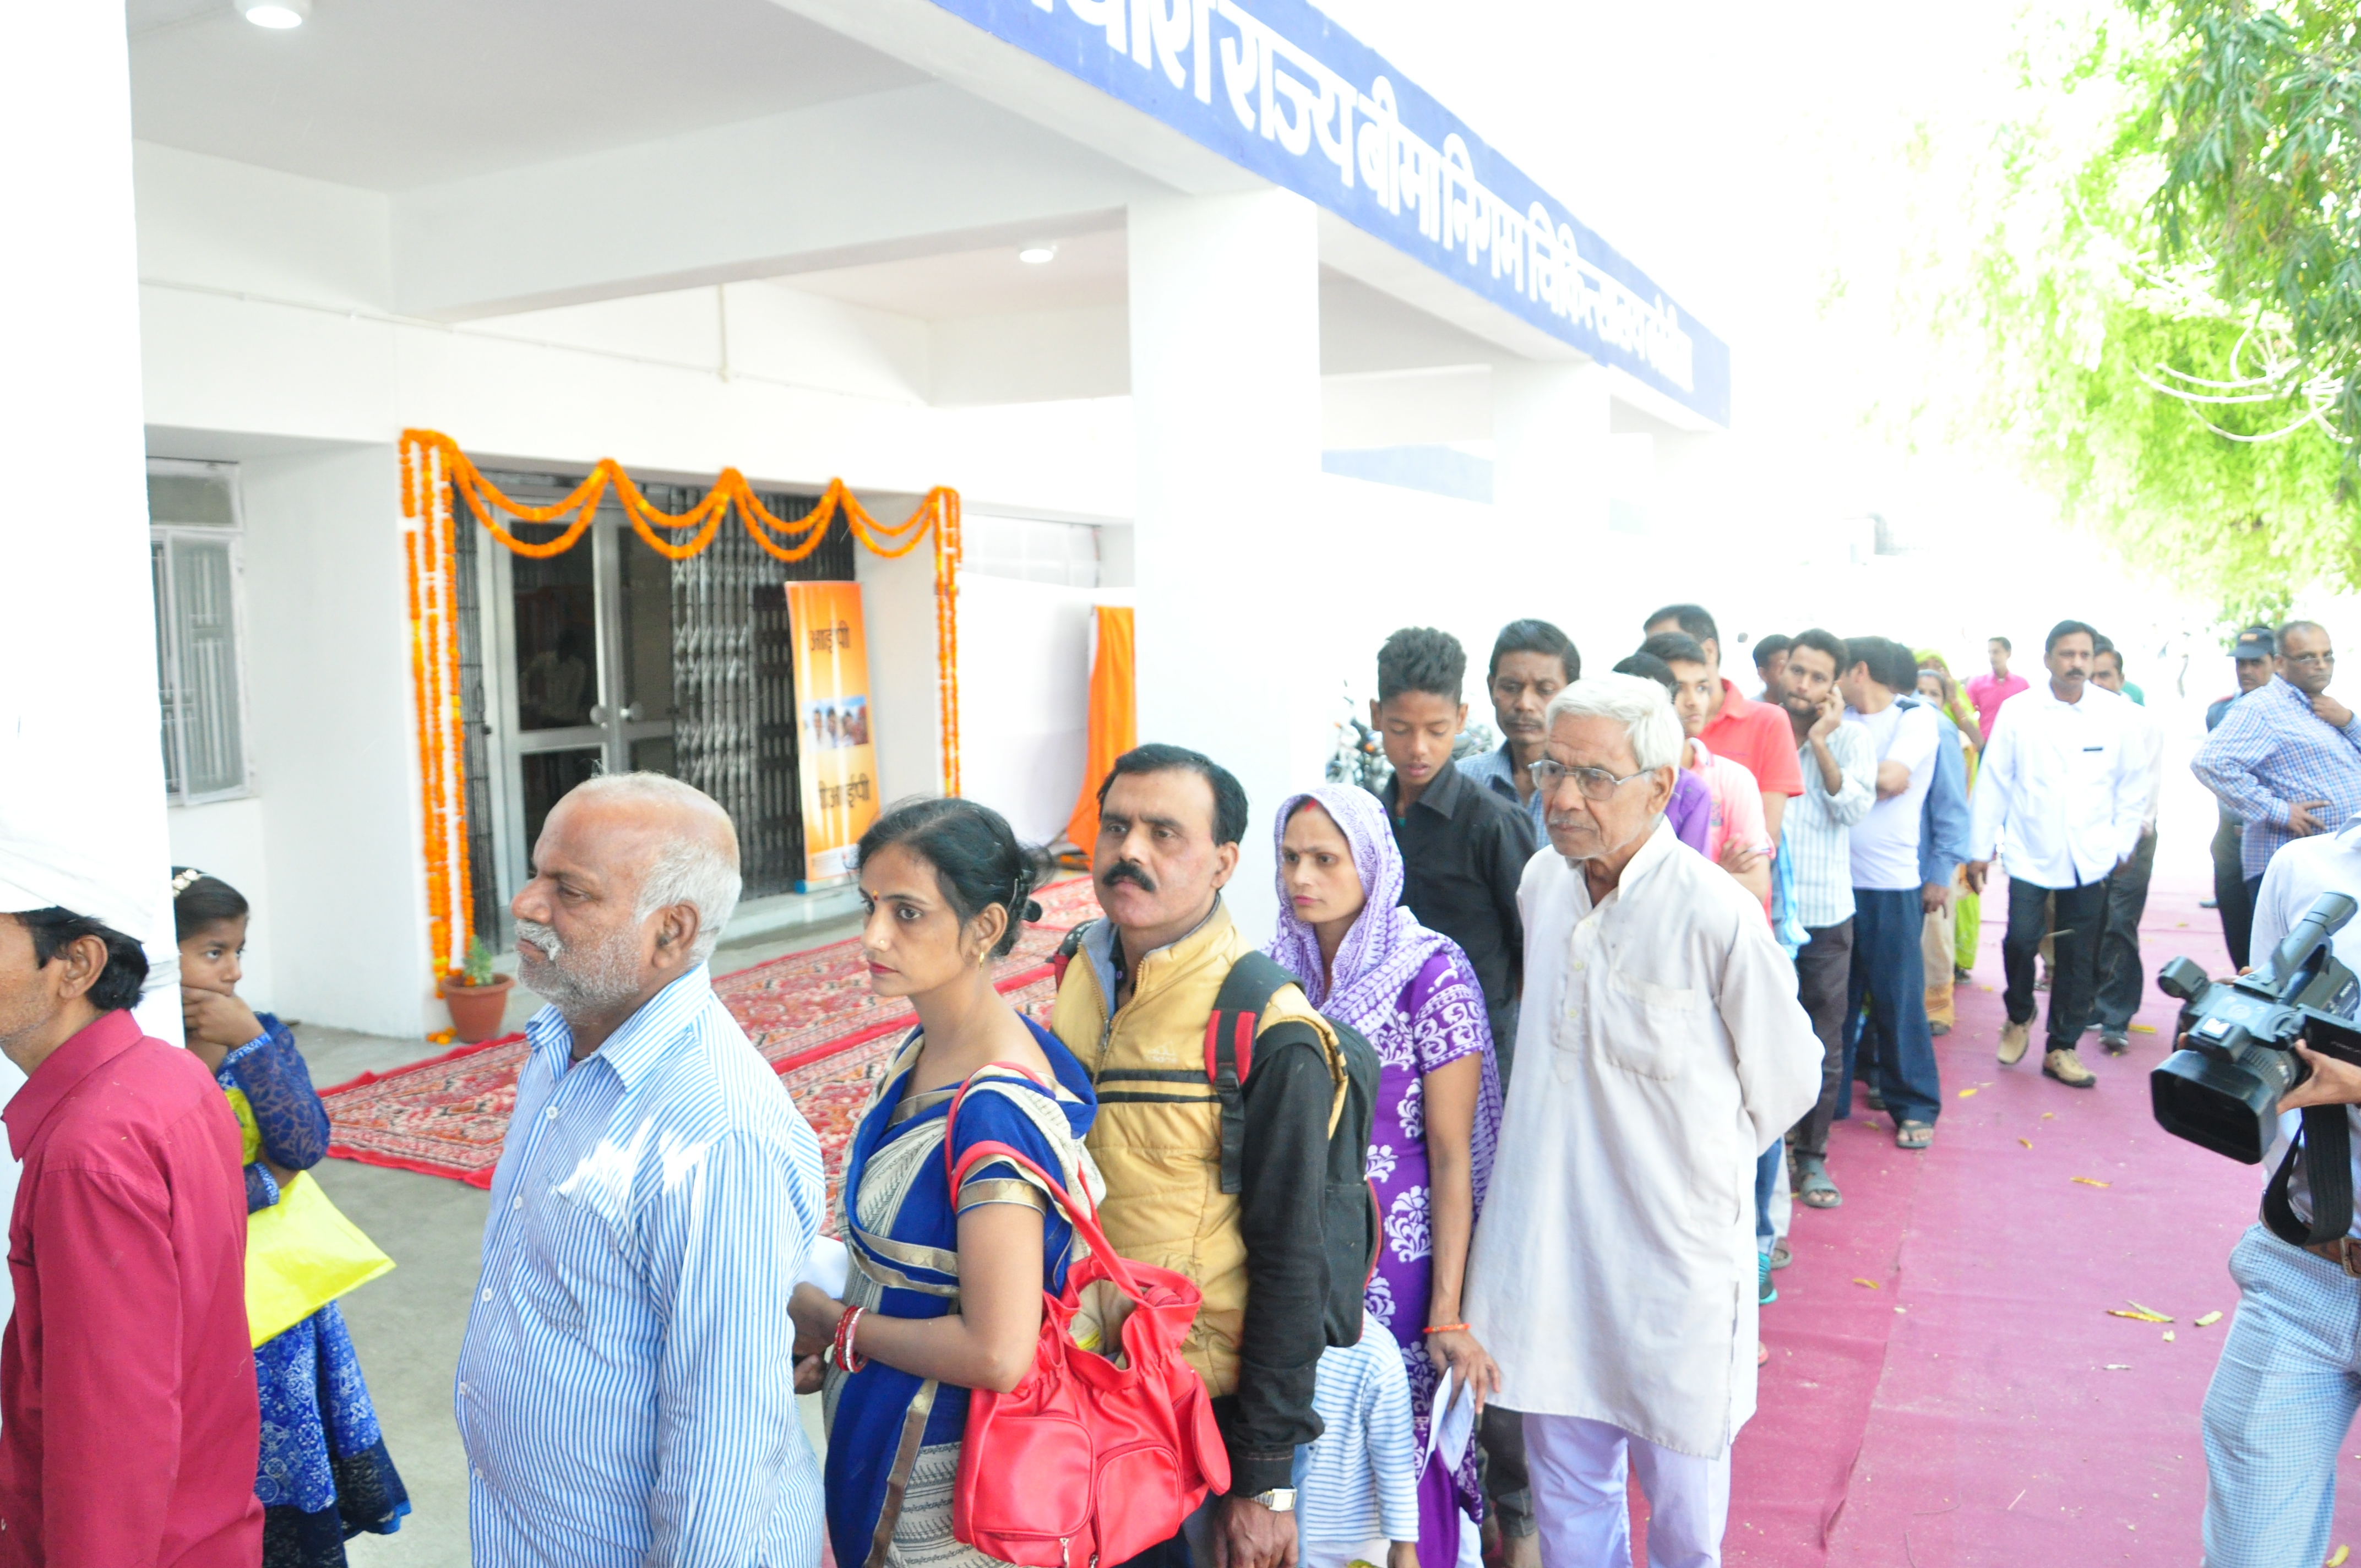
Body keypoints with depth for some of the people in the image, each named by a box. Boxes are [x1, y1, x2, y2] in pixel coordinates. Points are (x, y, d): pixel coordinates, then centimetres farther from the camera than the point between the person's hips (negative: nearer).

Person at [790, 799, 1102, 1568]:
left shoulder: (994, 1111, -28)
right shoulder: (922, 1052, 0)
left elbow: (997, 1354, -29)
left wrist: (838, 1327, -16)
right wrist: (826, 1338, 4)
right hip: (889, 1427, 8)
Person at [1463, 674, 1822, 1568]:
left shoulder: (1716, 915, -18)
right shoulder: (1540, 884, 1)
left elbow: (1787, 1081, -4)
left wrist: (1694, 1159, 7)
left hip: (1674, 1249, -4)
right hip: (1548, 1238, 5)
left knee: (1682, 1492, 14)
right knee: (1565, 1479, 17)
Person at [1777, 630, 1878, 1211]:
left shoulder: (1851, 737, 3)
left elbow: (1855, 806, -13)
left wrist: (1820, 742, -16)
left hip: (1824, 913, 0)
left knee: (1823, 1046, 6)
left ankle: (1812, 1156, 20)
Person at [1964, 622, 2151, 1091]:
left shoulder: (2115, 712, 0)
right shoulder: (2017, 711, -3)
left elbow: (2134, 784, 7)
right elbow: (1994, 783, 0)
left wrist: (2122, 842, 2)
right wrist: (1981, 849, 0)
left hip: (2090, 857, 2)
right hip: (2030, 853, -1)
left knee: (2078, 956, 6)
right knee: (2021, 939, -9)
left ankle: (2062, 1048, 20)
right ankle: (2018, 1018, 21)